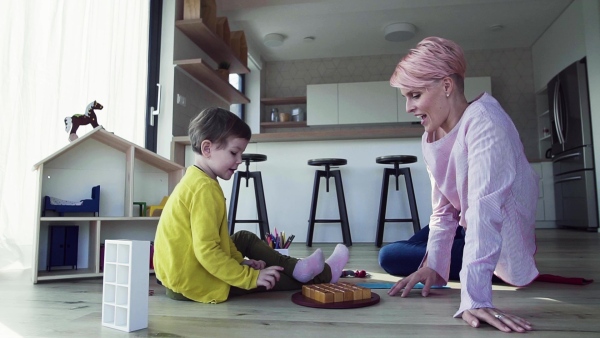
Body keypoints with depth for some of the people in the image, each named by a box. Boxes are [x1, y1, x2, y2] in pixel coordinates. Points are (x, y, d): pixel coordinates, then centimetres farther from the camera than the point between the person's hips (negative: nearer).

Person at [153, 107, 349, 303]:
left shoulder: (196, 179, 8)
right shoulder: (205, 188, -23)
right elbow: (207, 251, -28)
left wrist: (240, 261, 5)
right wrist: (250, 277, -23)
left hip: (180, 272, 10)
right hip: (193, 282, -10)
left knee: (245, 239, 21)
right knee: (269, 278, 0)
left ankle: (297, 268, 17)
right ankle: (322, 275, 18)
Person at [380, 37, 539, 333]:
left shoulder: (483, 122, -30)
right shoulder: (430, 138, -6)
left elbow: (485, 207, -41)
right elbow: (442, 210, -7)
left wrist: (475, 297, -46)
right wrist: (433, 264, -19)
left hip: (502, 240, -8)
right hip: (466, 229, 8)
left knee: (392, 257, -6)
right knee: (390, 256, 15)